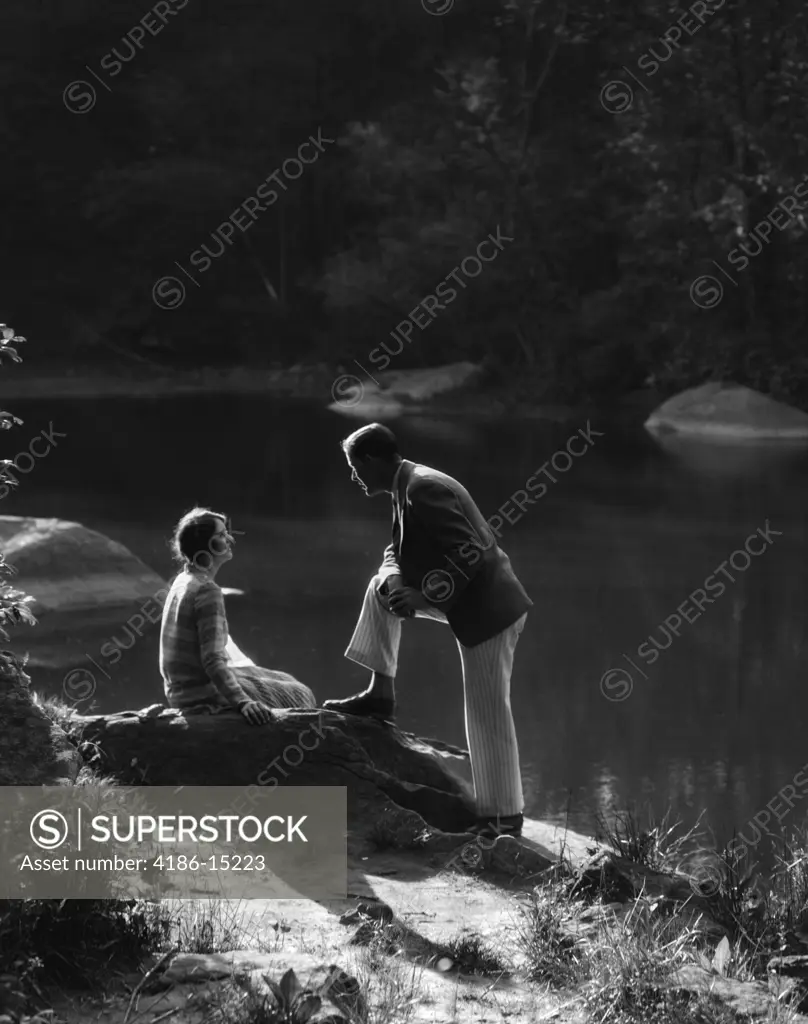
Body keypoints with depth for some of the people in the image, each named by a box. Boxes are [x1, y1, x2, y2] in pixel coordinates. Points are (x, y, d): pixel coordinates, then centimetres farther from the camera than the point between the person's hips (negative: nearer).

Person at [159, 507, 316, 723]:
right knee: (298, 696, 2)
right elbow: (213, 660, -29)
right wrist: (243, 703, -36)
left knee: (285, 683, 24)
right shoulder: (207, 591, -22)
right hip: (202, 695, -10)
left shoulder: (183, 582, 8)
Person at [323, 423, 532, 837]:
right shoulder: (409, 487, 9)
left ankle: (504, 818, 6)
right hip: (467, 599, 10)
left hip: (486, 609, -10)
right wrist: (396, 583, -7)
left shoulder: (423, 489, -22)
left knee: (488, 717, -3)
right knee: (382, 588, 13)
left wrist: (423, 598, -21)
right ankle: (381, 693, 13)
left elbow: (470, 554, -26)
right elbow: (397, 553, 16)